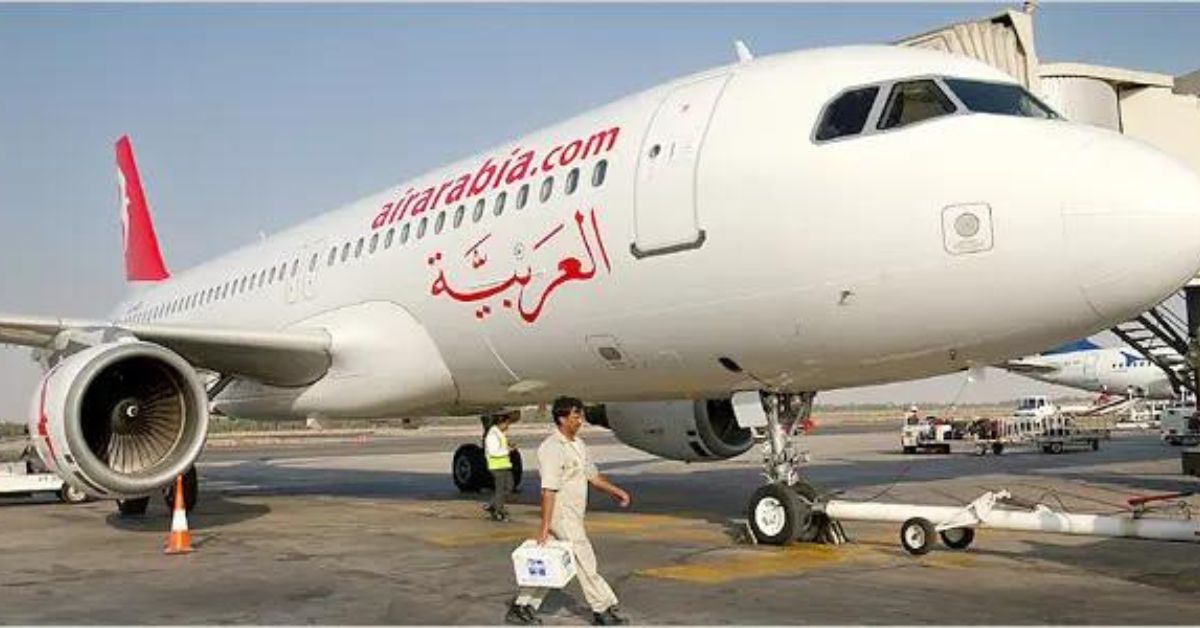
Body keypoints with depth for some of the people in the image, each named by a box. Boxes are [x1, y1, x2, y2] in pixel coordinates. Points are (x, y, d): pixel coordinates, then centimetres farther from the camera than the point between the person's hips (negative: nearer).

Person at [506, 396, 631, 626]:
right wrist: (544, 527, -24)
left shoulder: (577, 444, 11)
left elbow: (592, 475, 22)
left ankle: (522, 607, 20)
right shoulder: (552, 448, -18)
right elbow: (548, 490, -23)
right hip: (562, 515, -9)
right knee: (584, 562, 0)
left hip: (574, 516, 9)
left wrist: (616, 491, 15)